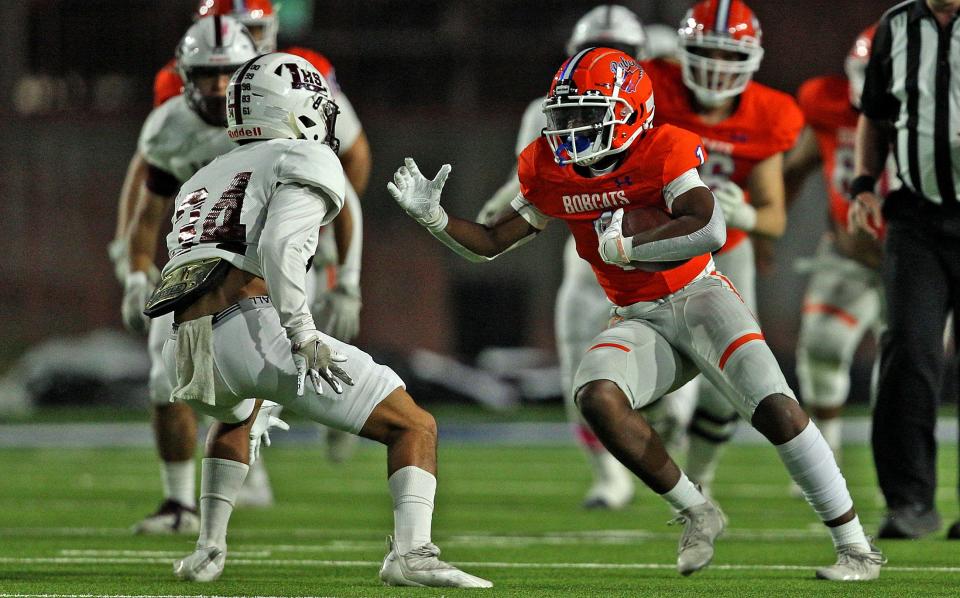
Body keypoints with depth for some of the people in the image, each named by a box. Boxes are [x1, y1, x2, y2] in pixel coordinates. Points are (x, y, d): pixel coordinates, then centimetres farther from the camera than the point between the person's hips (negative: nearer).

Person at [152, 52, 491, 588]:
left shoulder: (203, 181, 31)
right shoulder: (307, 163, 9)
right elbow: (279, 246, -12)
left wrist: (258, 399, 37)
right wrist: (304, 335, -15)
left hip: (189, 351, 7)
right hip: (256, 325, -7)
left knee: (236, 417, 43)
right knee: (414, 427, 2)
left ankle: (209, 549, 34)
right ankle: (412, 553, -19)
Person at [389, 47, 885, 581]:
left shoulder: (664, 153, -18)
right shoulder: (550, 172, 1)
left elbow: (710, 232, -32)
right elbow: (493, 243, 10)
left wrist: (624, 246, -24)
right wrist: (433, 217, -6)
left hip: (698, 297, -5)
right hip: (641, 322, 5)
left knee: (775, 409, -21)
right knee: (596, 397, -25)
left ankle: (856, 548, -9)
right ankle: (697, 515, -8)